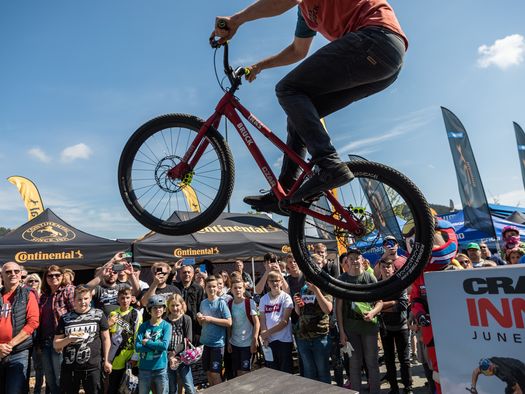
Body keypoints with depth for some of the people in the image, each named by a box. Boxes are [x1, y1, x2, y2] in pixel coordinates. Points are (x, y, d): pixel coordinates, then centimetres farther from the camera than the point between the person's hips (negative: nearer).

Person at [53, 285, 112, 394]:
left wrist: (106, 360, 3)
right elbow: (56, 344, 6)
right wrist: (68, 339, -14)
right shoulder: (65, 318, 2)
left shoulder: (98, 314, -2)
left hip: (93, 367, -1)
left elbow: (105, 338, 4)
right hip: (69, 368, 2)